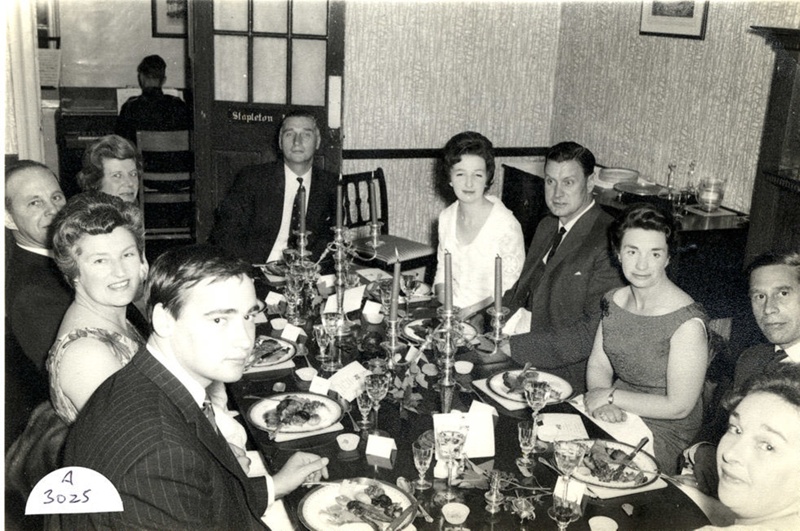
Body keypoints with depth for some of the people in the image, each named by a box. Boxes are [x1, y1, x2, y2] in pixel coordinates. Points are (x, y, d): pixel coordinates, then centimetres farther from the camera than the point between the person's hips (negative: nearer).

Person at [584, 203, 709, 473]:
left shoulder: (687, 323, -20)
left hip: (664, 433, -6)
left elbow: (679, 407, -17)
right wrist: (601, 402, -16)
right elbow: (598, 365, 6)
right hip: (615, 415, 6)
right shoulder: (614, 301, 2)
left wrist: (612, 396, -13)